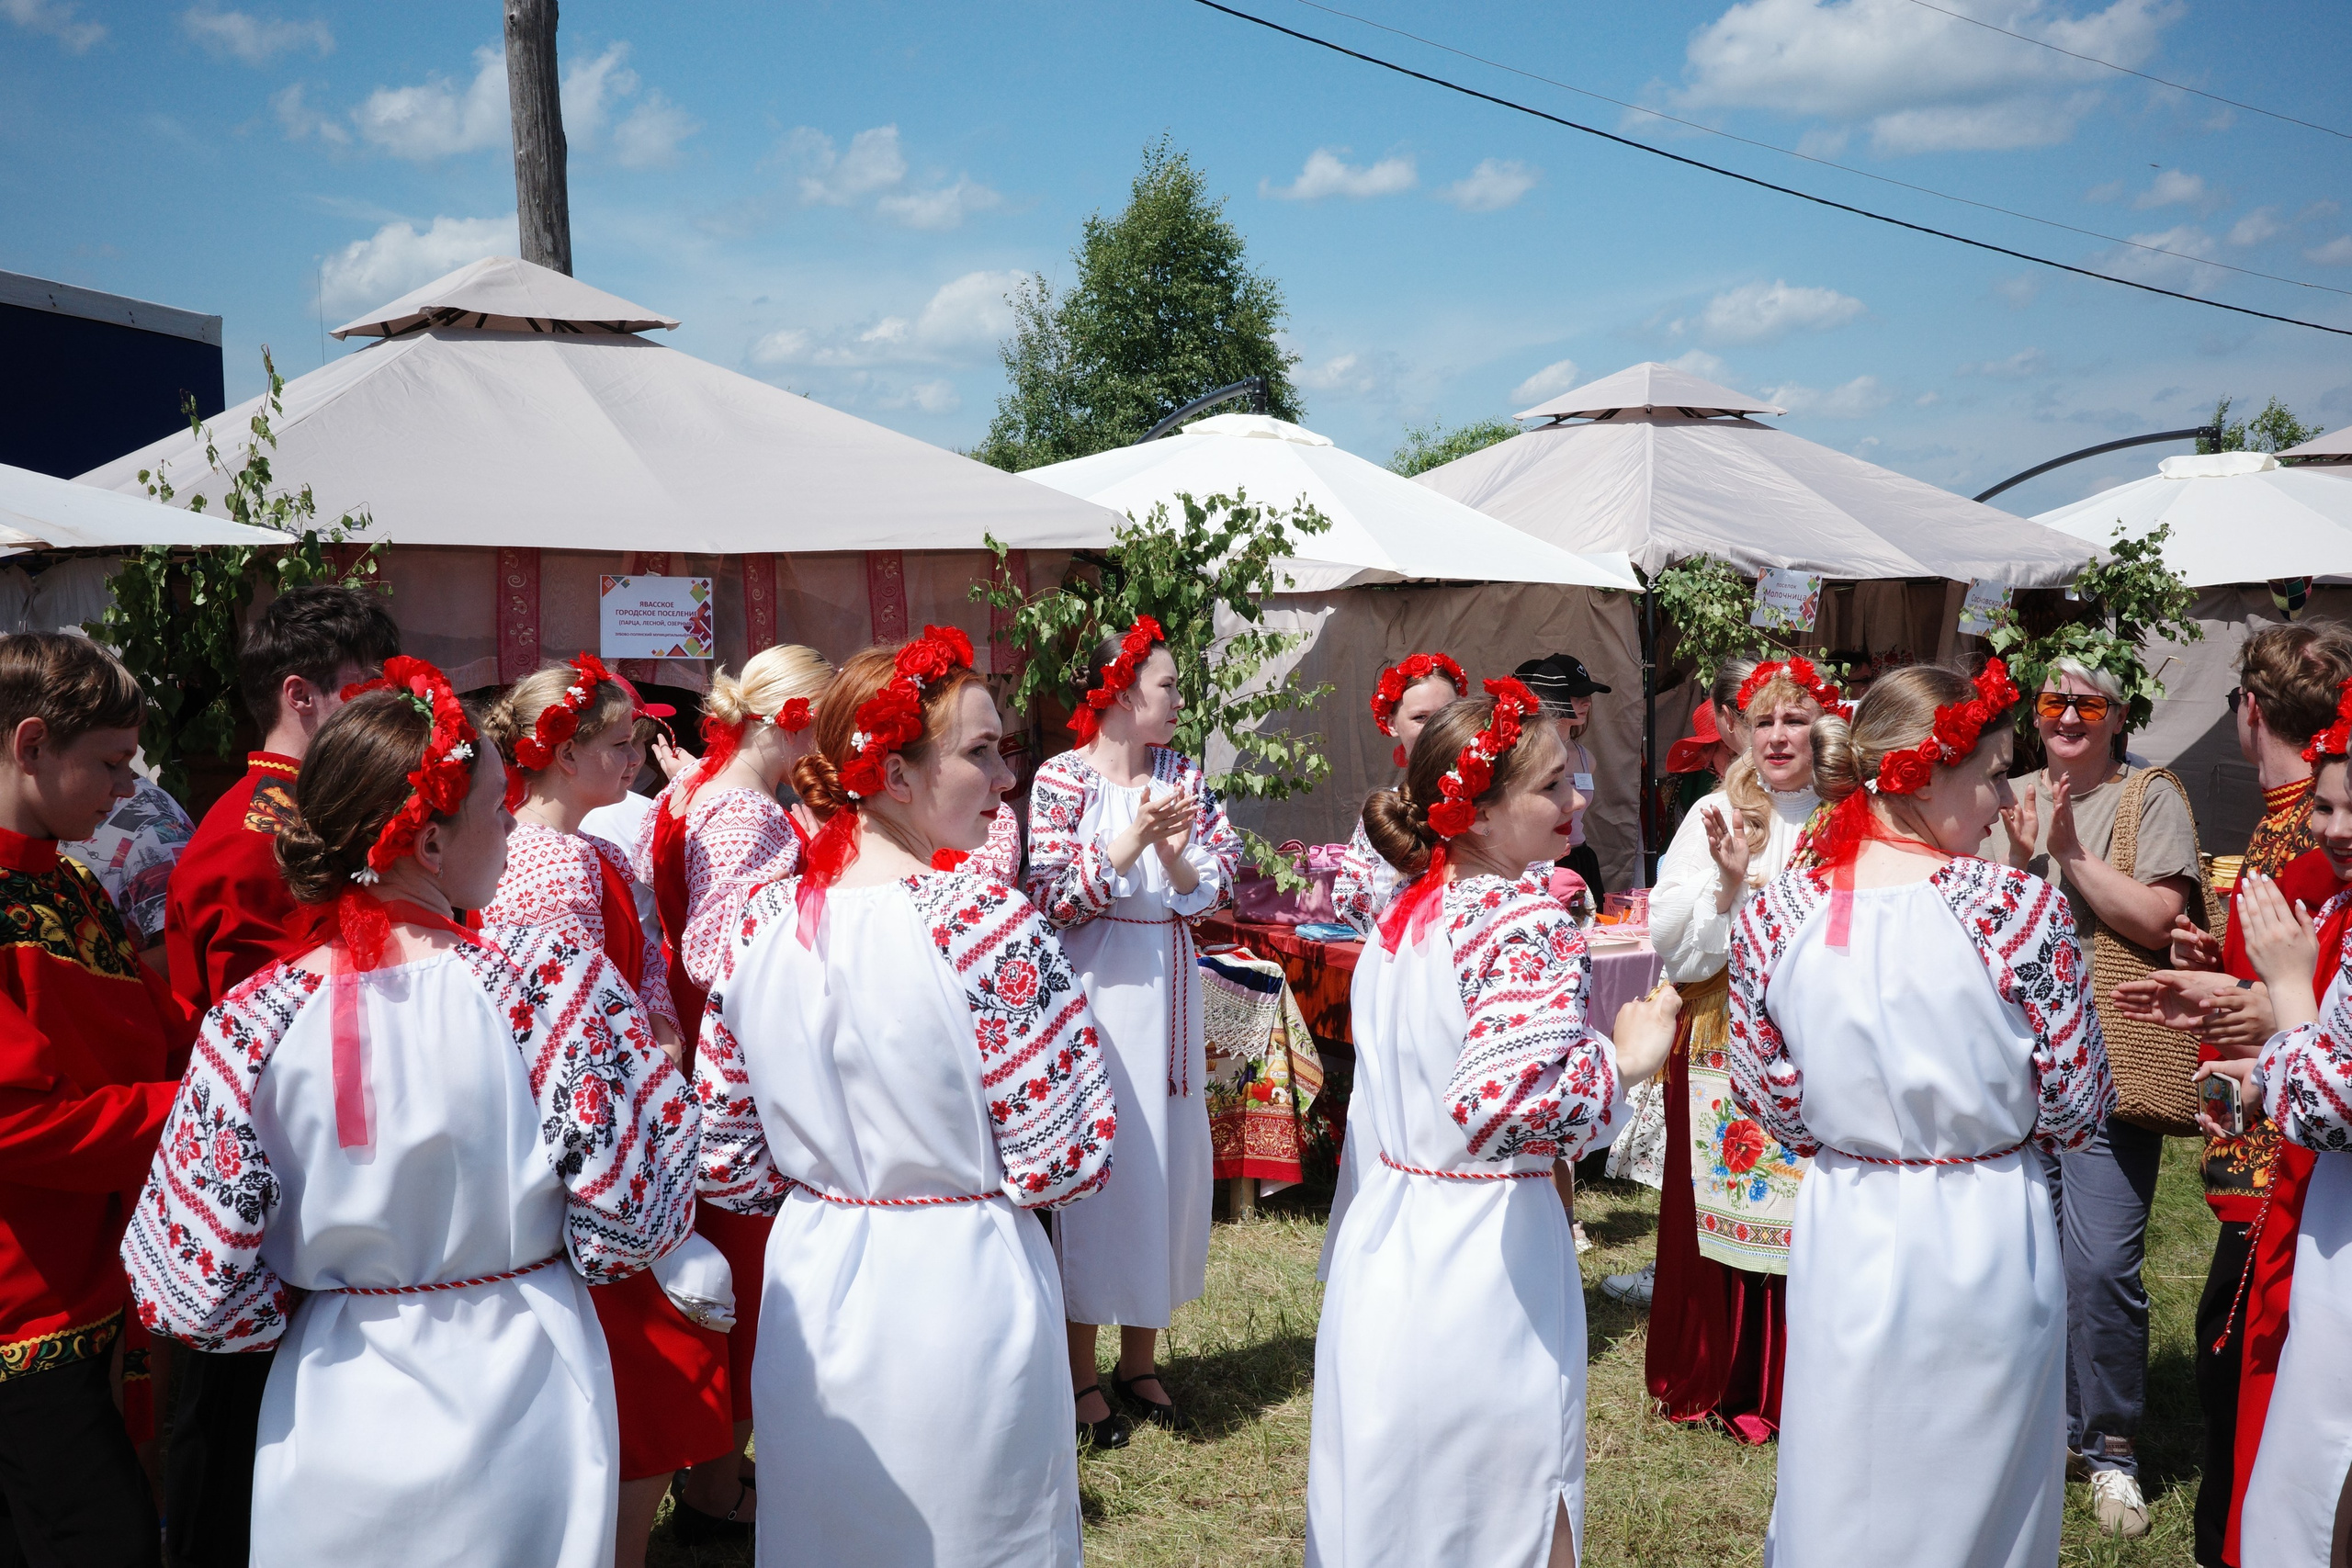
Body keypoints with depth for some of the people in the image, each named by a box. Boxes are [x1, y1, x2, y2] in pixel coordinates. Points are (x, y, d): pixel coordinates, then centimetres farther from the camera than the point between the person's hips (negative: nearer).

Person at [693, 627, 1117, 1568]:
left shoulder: (761, 922, -4)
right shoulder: (988, 925, -21)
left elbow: (727, 1164, 2)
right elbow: (1065, 1165, -18)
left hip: (809, 1285, 5)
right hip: (960, 1295, -5)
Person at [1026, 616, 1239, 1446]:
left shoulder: (1184, 777, 6)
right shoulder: (1061, 778, -8)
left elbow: (1216, 887, 2)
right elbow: (1052, 898, -15)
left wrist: (1175, 853, -17)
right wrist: (1132, 839, -22)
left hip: (1166, 989, 5)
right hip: (1093, 992, -5)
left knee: (1165, 1159, 10)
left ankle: (1139, 1359, 26)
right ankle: (1081, 1374, 15)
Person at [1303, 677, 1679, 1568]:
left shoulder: (1401, 917, 7)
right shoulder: (1525, 920, -18)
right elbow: (1504, 1099, -33)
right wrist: (1627, 1060, -18)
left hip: (1385, 1235, 8)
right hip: (1483, 1246, -8)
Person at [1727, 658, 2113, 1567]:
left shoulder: (1773, 915, -9)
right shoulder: (2021, 909, -18)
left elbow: (1772, 1106, -1)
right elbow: (2076, 1114, -10)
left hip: (1847, 1237, 2)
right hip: (1986, 1243, -2)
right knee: (1980, 1495, 18)